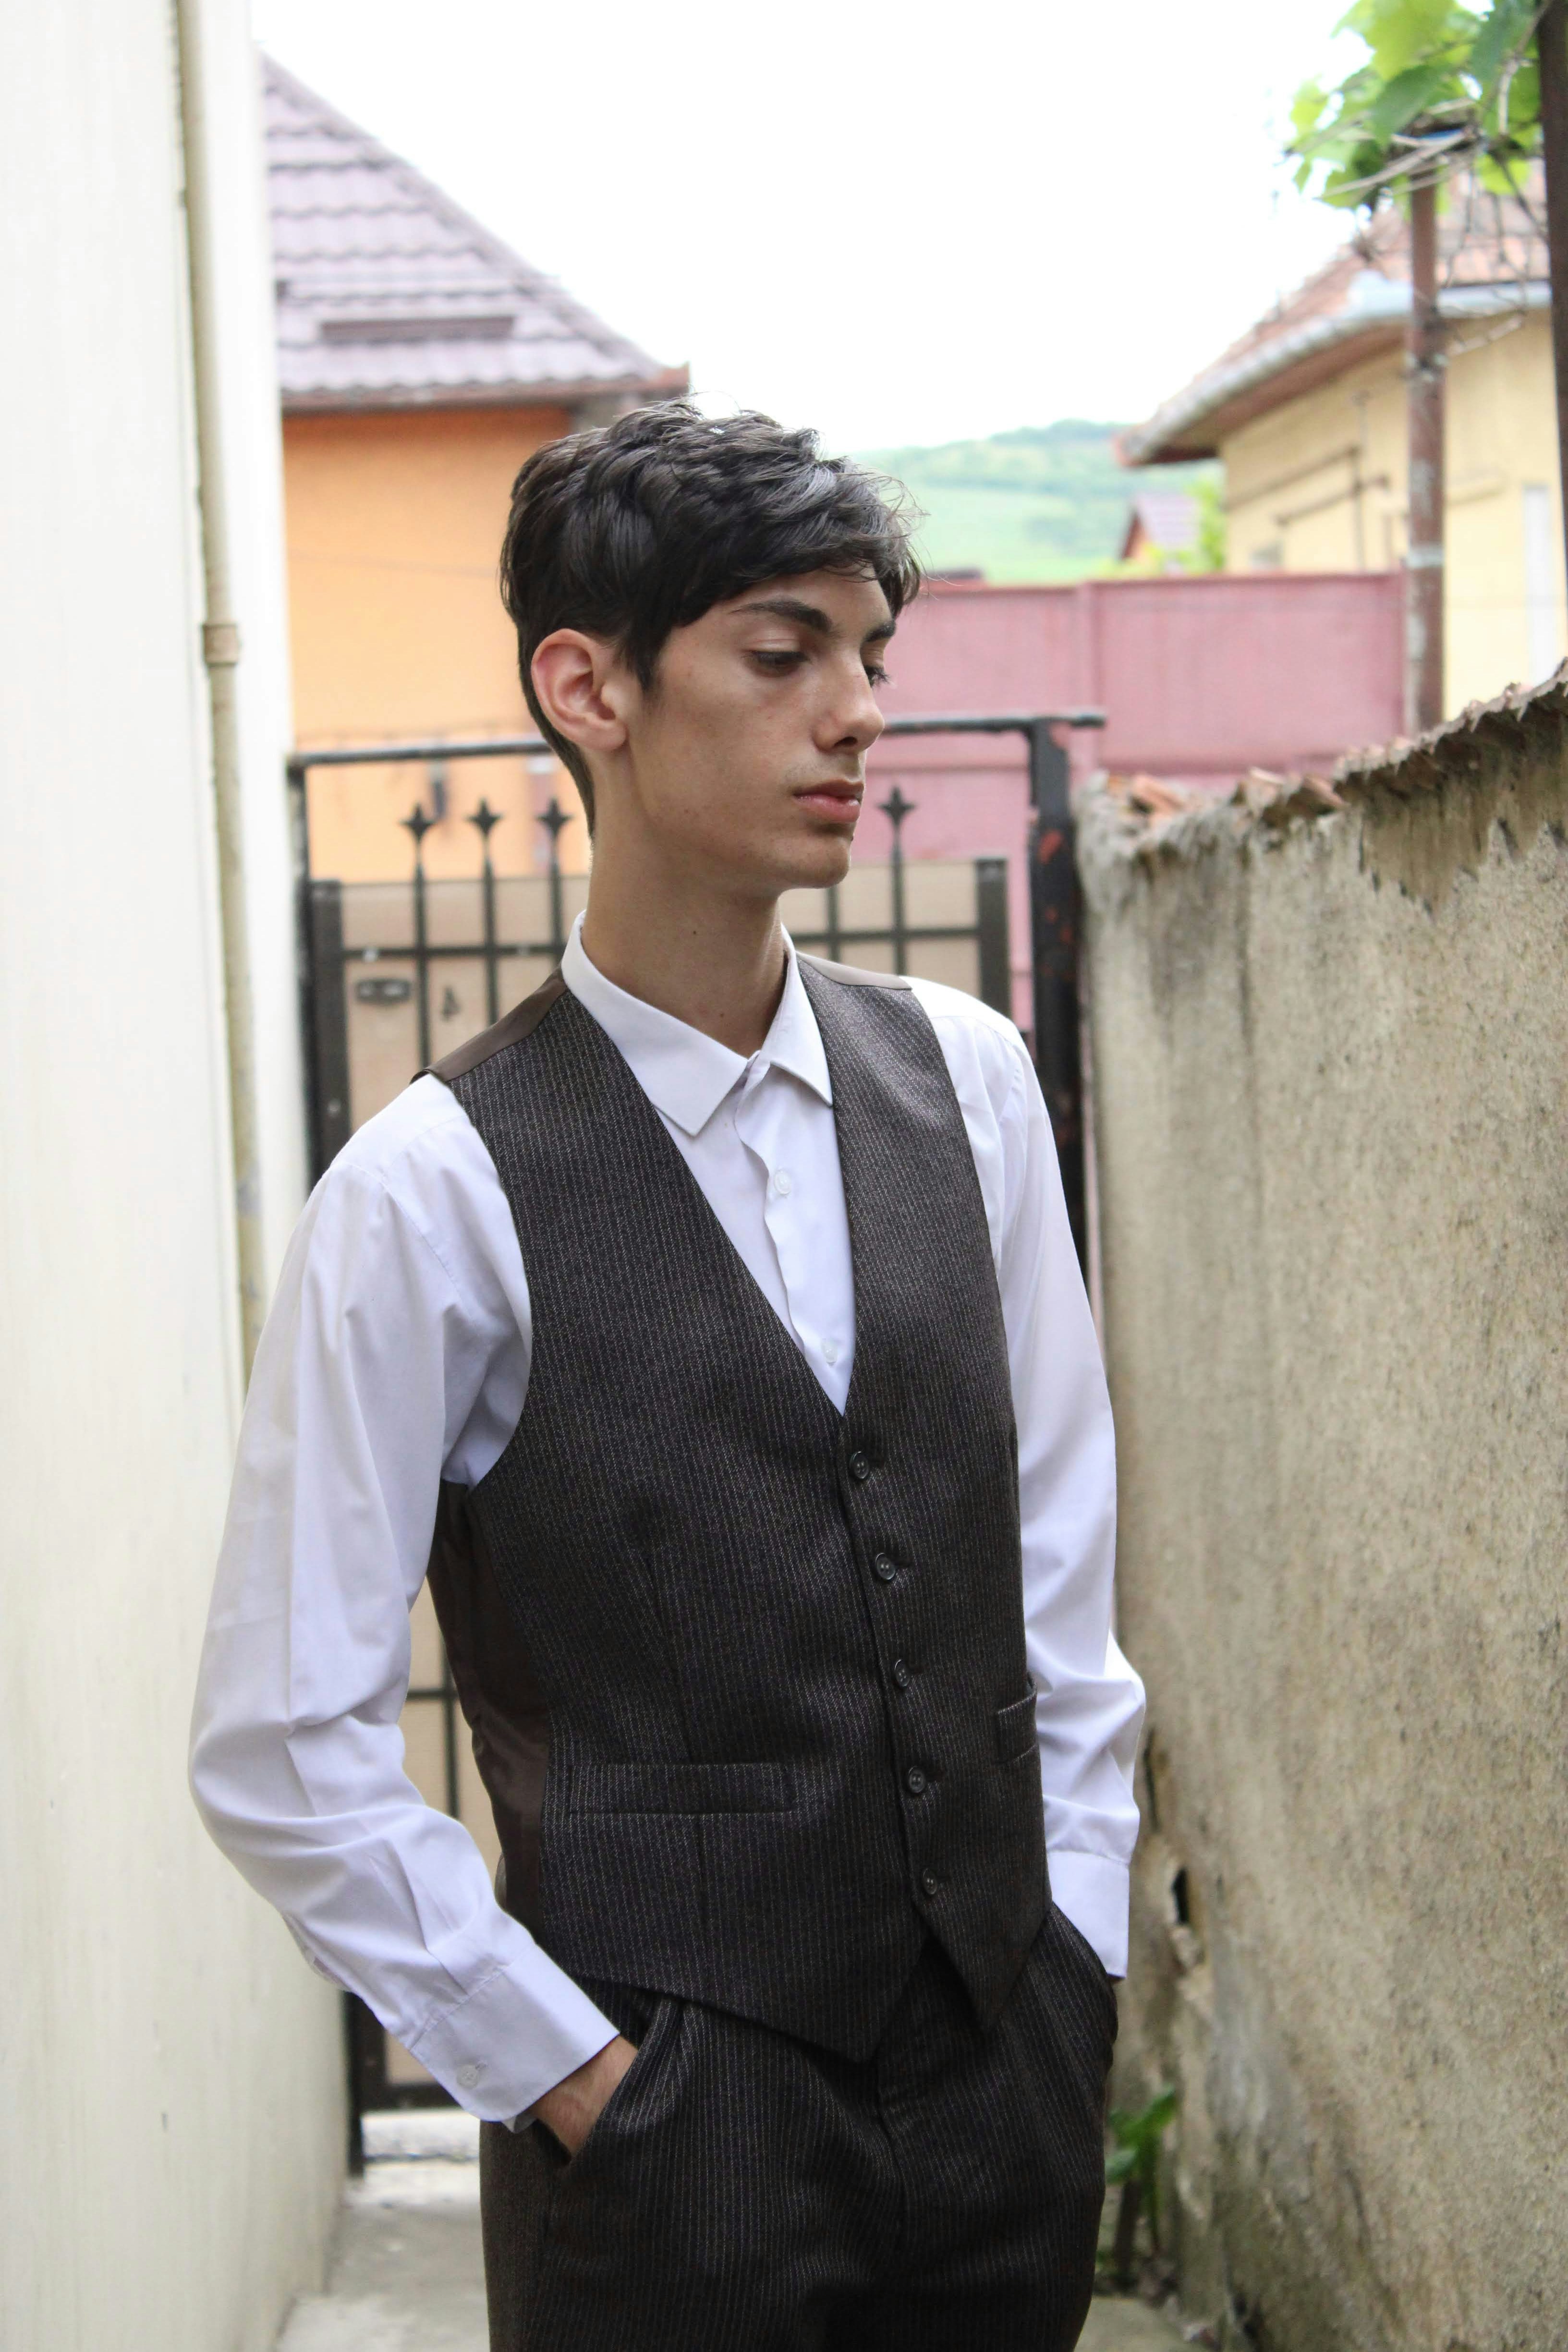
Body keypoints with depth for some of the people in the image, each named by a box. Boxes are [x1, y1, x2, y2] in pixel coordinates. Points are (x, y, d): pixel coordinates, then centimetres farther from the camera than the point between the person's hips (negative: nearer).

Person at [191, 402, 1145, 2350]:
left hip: (1008, 2069, 5)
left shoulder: (963, 1081, 3)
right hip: (671, 2132, -4)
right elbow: (280, 1749, -11)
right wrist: (573, 2078, -9)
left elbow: (1058, 1554, 9)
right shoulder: (437, 1196, -13)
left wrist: (1077, 1950, 6)